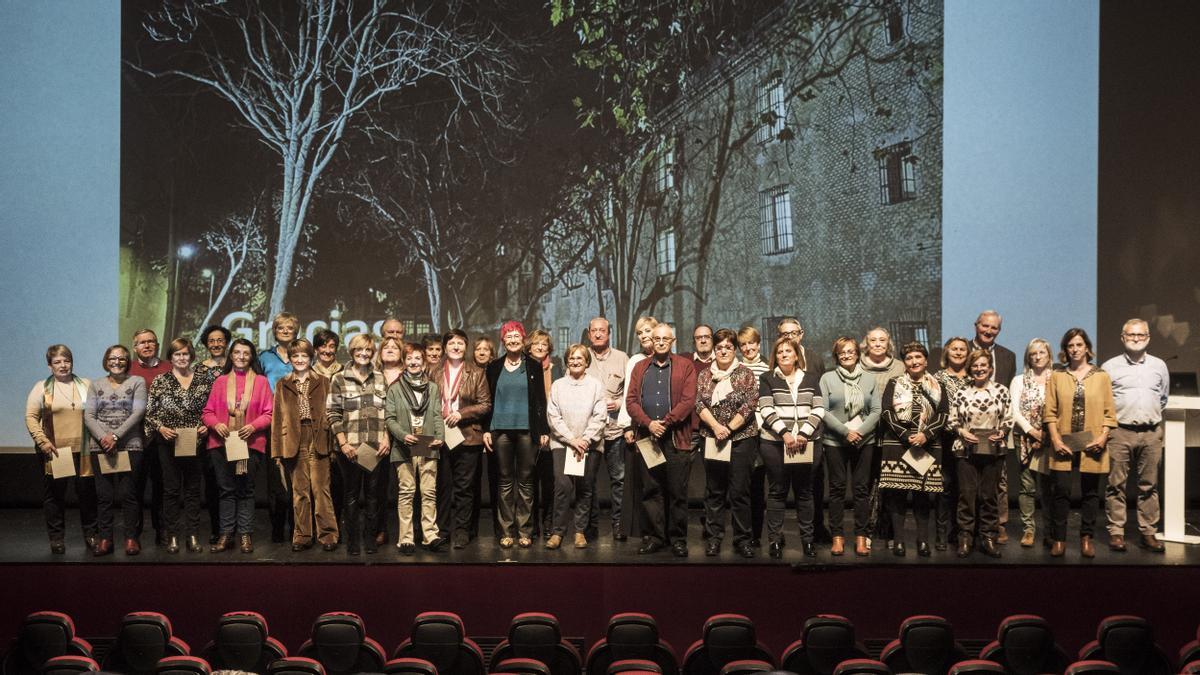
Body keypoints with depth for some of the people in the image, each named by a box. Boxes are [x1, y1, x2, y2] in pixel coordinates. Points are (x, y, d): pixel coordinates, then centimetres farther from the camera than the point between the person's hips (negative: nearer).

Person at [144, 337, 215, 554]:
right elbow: (149, 412, 3)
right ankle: (173, 536, 9)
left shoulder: (204, 379, 7)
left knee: (193, 488, 5)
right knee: (171, 489, 3)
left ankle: (193, 535, 10)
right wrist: (161, 427, -12)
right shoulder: (160, 381, 3)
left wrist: (206, 425, -5)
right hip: (168, 442, -1)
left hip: (195, 442, 1)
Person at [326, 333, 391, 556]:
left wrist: (386, 438, -1)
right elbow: (333, 414, -1)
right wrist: (343, 443, -9)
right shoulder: (339, 379, 2)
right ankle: (352, 540, 14)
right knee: (351, 494, 5)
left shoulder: (380, 378, 10)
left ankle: (371, 537, 17)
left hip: (377, 446, 2)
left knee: (373, 493, 7)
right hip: (350, 447, -2)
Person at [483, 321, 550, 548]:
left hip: (527, 430, -1)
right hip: (501, 429, 1)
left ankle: (524, 531, 7)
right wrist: (486, 430, 2)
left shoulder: (534, 367, 6)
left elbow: (540, 401, 6)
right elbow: (488, 400, 9)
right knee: (505, 481, 4)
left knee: (525, 481, 2)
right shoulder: (494, 368, 8)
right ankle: (506, 531, 8)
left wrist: (543, 430, 0)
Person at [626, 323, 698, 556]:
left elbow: (688, 401, -5)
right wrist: (648, 423, -10)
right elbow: (631, 400, 5)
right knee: (650, 490, 5)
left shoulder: (685, 366, 5)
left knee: (678, 492, 1)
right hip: (647, 437, 3)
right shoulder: (640, 368, 14)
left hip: (676, 439, -3)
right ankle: (654, 536, 13)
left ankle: (678, 539, 9)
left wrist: (665, 423, -12)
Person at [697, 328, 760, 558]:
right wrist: (716, 426, -15)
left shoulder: (746, 374, 2)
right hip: (712, 439, 2)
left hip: (741, 438, -2)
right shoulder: (704, 375, 9)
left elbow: (750, 405, -7)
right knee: (714, 491, 6)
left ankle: (743, 539, 7)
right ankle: (714, 537, 14)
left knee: (740, 491, -1)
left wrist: (729, 428, -13)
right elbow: (698, 403, -1)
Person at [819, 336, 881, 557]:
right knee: (837, 488, 3)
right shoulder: (827, 378, 3)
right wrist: (846, 432, -13)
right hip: (835, 441, -1)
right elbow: (823, 411, -5)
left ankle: (861, 536, 9)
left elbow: (876, 411, 3)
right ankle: (837, 536, 8)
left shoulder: (869, 379, 9)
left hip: (864, 441, 2)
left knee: (862, 488, 3)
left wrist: (860, 432, -11)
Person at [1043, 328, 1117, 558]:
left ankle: (1086, 538, 17)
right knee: (1060, 491, -2)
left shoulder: (1101, 376, 6)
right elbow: (1049, 411, 2)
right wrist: (1055, 439, -8)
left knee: (1090, 492, 7)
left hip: (1091, 445, 0)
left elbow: (1109, 412, 3)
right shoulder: (1057, 376, 7)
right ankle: (1059, 538, 6)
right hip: (1063, 444, 0)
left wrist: (1103, 437, -9)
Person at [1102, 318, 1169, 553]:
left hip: (1151, 433, 2)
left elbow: (1163, 398, 23)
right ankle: (1116, 532, 4)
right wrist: (1110, 421, 6)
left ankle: (1148, 533, 11)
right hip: (1120, 432, -2)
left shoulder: (1159, 366, 11)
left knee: (1149, 486, 6)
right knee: (1116, 484, -1)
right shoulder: (1110, 367, 2)